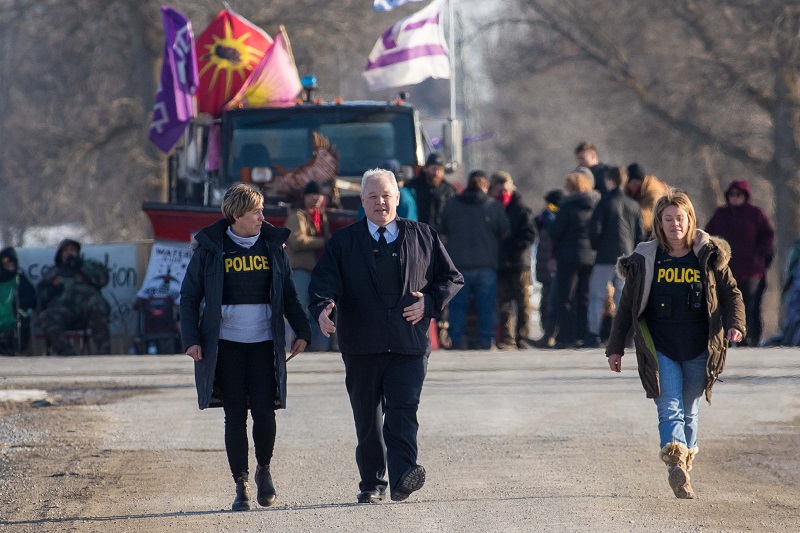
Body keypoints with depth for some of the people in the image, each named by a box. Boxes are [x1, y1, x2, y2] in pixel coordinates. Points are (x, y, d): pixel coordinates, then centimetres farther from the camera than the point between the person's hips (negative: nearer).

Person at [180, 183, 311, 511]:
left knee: (264, 411, -6)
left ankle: (264, 470, 19)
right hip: (225, 345, -1)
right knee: (235, 415, 0)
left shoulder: (272, 245, 8)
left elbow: (288, 293, 15)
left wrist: (302, 331, 5)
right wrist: (191, 339, -6)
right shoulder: (210, 249, 0)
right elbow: (189, 296, 4)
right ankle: (241, 485, 8)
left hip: (263, 343, 1)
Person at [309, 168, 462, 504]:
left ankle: (403, 477, -25)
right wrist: (323, 309, -23)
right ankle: (372, 485, 16)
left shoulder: (423, 237, 11)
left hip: (409, 346, -1)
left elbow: (452, 278, 16)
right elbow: (324, 281, -1)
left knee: (402, 413, -15)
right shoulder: (343, 243, 10)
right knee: (367, 421, 6)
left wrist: (430, 302, -3)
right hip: (362, 348, 1)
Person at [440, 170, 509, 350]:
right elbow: (505, 233, 3)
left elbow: (442, 232, 10)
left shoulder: (451, 205, 2)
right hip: (486, 265, -1)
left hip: (458, 264, 1)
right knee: (486, 306, 5)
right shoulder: (494, 206, -2)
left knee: (458, 305, 6)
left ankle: (458, 340, 2)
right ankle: (486, 341, 3)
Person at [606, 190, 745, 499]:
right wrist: (615, 347, 11)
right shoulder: (645, 259, 5)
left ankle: (684, 470, 19)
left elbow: (731, 293, 10)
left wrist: (734, 324, -10)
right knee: (670, 410, -16)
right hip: (660, 349, -1)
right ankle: (676, 466, -32)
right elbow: (627, 305, 11)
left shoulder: (709, 256, 5)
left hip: (698, 350, 2)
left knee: (689, 413, 10)